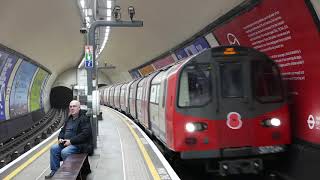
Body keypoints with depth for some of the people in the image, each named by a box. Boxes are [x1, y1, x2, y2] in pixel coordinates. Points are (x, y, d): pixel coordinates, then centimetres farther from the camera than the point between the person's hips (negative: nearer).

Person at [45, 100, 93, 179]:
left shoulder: (84, 119, -11)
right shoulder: (69, 119, 17)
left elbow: (85, 134, -22)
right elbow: (63, 130, 27)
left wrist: (71, 141, -23)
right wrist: (60, 138, 3)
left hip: (78, 144, -9)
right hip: (66, 143, 9)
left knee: (65, 152, -29)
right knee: (54, 148, -8)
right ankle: (54, 171, -1)